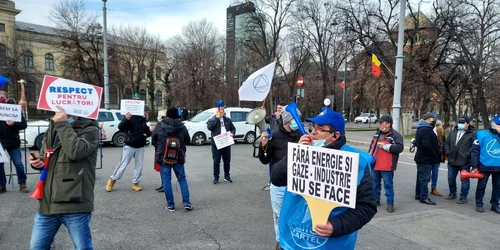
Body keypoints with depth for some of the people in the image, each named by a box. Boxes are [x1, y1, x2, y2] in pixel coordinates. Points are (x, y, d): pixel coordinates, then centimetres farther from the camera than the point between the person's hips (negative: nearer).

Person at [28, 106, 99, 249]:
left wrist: (63, 125, -18)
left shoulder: (90, 130, -7)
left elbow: (76, 152, -26)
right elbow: (45, 156, 24)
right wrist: (38, 160, 1)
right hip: (47, 202, 7)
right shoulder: (52, 128, 13)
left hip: (74, 204, -7)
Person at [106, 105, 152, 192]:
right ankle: (112, 180, 19)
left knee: (139, 166, 6)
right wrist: (126, 119, -31)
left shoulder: (145, 121, 5)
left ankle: (135, 183, 18)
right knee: (123, 164, 1)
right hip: (129, 146, -4)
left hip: (140, 147, 5)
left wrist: (148, 133, -7)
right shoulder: (131, 117, -9)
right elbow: (120, 128, -15)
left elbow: (147, 131, 17)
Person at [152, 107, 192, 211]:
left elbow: (153, 140, 3)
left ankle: (170, 205, 9)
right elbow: (187, 140, 5)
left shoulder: (159, 126, -7)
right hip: (178, 157, 1)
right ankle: (186, 202, 7)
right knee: (182, 179, 12)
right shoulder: (182, 126, -5)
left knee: (166, 180, 6)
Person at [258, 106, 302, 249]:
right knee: (279, 215, 15)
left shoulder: (301, 135, -5)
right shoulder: (274, 136, -8)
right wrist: (263, 145, -20)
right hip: (278, 185, -1)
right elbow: (265, 161, -5)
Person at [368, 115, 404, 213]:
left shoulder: (395, 135, -10)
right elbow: (372, 145, 23)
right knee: (375, 183, 16)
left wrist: (385, 146, -24)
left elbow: (400, 148, -21)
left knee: (388, 184, 1)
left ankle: (390, 204, 11)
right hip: (375, 164, 8)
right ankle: (375, 200, 29)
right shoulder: (378, 133, 14)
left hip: (386, 166, -7)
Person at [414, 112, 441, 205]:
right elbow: (427, 145, -29)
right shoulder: (426, 130, -20)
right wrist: (434, 154, -13)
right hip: (426, 159, -10)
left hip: (421, 158, 10)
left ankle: (418, 194, 25)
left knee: (421, 177, 16)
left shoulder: (421, 129, 14)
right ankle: (424, 197, 1)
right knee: (425, 178, -4)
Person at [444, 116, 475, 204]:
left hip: (464, 162, -5)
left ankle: (463, 197, 15)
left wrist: (466, 155, -18)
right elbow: (446, 143, 15)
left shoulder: (472, 134, -7)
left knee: (464, 180, 5)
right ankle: (452, 194, 31)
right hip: (452, 161, 6)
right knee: (451, 179, 15)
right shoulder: (453, 132, 10)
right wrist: (448, 153, 3)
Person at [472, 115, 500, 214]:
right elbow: (475, 150, -7)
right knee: (481, 185, 7)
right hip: (485, 166, -4)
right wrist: (475, 166, -9)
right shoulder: (482, 134, -8)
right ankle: (479, 204, 19)